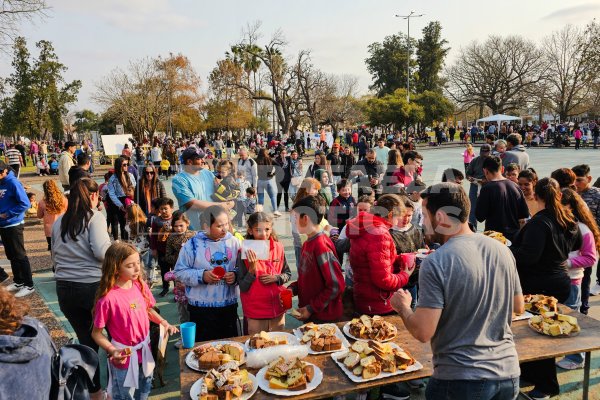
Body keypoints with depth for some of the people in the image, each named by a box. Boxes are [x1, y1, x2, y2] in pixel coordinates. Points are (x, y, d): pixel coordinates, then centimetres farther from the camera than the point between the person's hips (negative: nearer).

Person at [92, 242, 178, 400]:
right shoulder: (108, 298, -25)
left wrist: (163, 322, -6)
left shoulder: (140, 286, -7)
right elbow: (96, 333, -15)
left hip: (144, 351, 5)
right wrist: (112, 351, -28)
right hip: (124, 357, -5)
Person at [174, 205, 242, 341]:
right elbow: (180, 271, -3)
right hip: (201, 308, -2)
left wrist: (236, 275, -13)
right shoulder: (193, 244, -5)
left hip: (229, 306, 3)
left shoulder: (234, 242, 2)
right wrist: (201, 276, -16)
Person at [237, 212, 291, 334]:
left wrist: (276, 278, -10)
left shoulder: (278, 247, -2)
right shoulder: (245, 253, -11)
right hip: (255, 313, -3)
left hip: (278, 310, 3)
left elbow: (288, 274, 9)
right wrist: (252, 267, -23)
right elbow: (243, 287, -10)